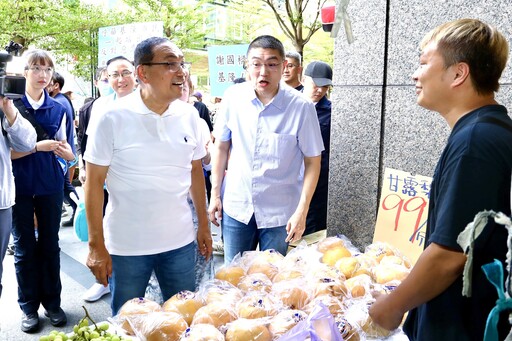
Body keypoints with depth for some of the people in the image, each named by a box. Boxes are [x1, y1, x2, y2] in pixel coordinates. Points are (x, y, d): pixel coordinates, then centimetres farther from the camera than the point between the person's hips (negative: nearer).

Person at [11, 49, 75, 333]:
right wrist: (39, 146, -22)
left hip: (50, 184, 3)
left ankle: (52, 301, 23)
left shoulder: (57, 108, 4)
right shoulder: (11, 105, -5)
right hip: (20, 185, -2)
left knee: (50, 243, 10)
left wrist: (64, 151, -14)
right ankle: (28, 306, 21)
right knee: (24, 246, 7)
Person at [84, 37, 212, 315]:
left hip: (180, 242, 3)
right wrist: (96, 245, -9)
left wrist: (204, 226, 11)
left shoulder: (189, 115, 0)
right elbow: (94, 183, -8)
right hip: (126, 247, -3)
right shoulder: (113, 117, -12)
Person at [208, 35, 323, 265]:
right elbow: (221, 146, 5)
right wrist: (215, 194, 5)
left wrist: (302, 211, -12)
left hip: (279, 212, -2)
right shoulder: (233, 97, -6)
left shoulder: (301, 107, -14)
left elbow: (312, 161, -8)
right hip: (235, 206, 2)